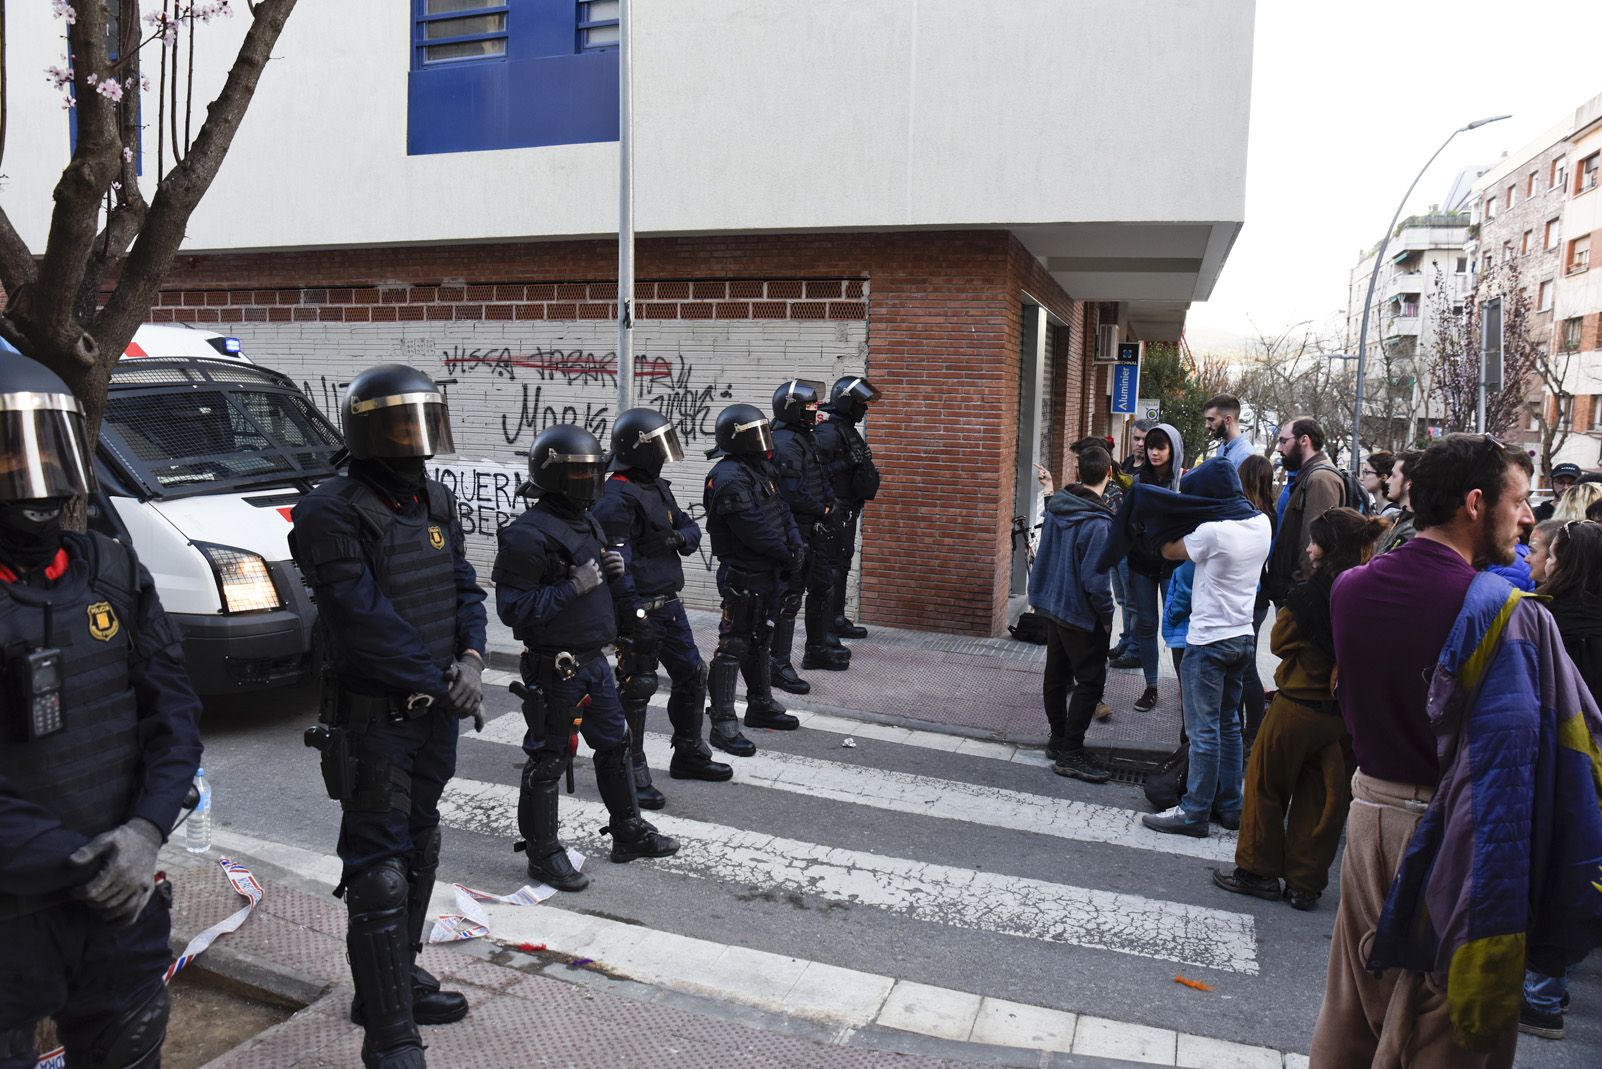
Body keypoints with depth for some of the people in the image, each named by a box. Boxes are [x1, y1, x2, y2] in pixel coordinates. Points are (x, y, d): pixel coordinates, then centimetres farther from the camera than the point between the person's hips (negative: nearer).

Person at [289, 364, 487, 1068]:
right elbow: (364, 619, -23)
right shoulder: (333, 514, -17)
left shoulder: (435, 502, 7)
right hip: (373, 719, -8)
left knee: (418, 851, 21)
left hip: (436, 712, 8)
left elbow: (465, 588, 9)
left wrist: (471, 659, -9)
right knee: (380, 874, -3)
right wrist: (441, 680, -17)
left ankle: (399, 978, 39)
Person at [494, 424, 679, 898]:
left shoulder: (588, 522, 10)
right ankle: (543, 854, 19)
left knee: (615, 745, 18)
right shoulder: (528, 534, -18)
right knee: (549, 761, 4)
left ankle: (629, 833, 34)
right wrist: (572, 587, -25)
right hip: (554, 669, -9)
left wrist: (616, 573, -2)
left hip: (594, 660, 9)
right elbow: (514, 609, -22)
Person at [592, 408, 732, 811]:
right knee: (636, 688, -2)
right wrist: (633, 619, -26)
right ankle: (631, 774, 11)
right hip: (638, 609, -10)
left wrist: (680, 538, -9)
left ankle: (689, 755, 33)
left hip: (669, 603, 10)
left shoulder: (658, 487, 13)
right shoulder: (616, 497, -18)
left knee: (692, 675, 16)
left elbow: (691, 529, 16)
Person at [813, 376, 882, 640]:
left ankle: (836, 618, 22)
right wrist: (847, 462, -28)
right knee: (836, 564, -6)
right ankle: (834, 621, 0)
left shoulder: (846, 429, 15)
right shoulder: (829, 431, -18)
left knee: (840, 563, 14)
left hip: (846, 508, 10)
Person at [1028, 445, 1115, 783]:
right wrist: (1106, 616, -9)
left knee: (1056, 675, 17)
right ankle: (1071, 754, 4)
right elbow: (1095, 580, -23)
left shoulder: (1056, 506, 1)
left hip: (1051, 605, 8)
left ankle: (1059, 741, 30)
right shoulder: (1098, 523, -24)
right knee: (1090, 681, 1)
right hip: (1081, 614, -8)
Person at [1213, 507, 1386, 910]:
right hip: (1347, 714, 5)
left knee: (1267, 786, 12)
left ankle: (1257, 870, 20)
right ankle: (1305, 883, 22)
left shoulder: (1311, 596, -20)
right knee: (1323, 797, 14)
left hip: (1299, 708, -5)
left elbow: (1281, 642, -6)